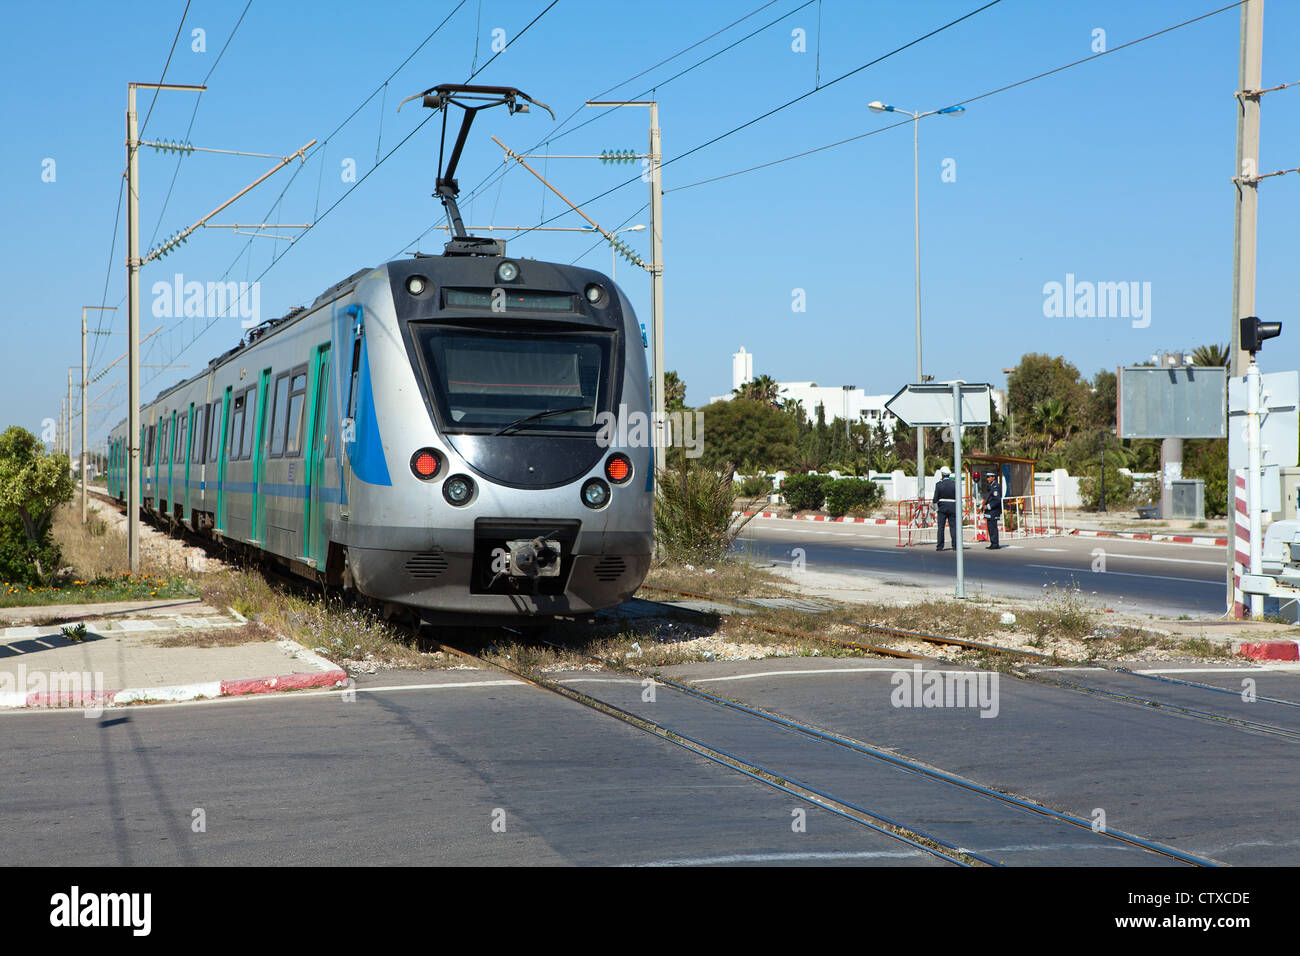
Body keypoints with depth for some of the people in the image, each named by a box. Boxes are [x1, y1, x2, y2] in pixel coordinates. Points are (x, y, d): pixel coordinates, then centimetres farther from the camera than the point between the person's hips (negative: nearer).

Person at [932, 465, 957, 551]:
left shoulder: (939, 484, -6)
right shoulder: (954, 484, -1)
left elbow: (935, 498, -6)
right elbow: (958, 497, 0)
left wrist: (936, 508, 6)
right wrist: (957, 508, 9)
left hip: (942, 508, -1)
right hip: (953, 508, 1)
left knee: (941, 527, 3)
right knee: (953, 526, 4)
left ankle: (940, 546, 1)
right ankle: (955, 546, -1)